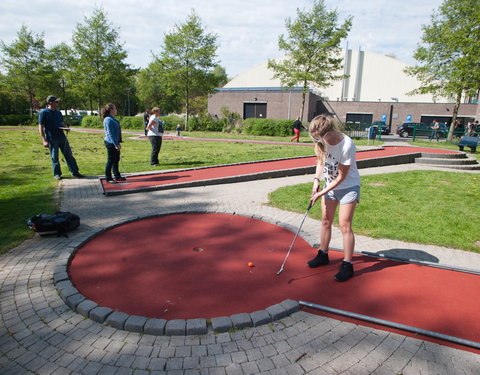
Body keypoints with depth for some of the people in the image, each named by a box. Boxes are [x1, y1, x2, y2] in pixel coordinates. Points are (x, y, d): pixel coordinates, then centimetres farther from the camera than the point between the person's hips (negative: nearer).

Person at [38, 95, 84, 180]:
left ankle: (75, 172, 12)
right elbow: (41, 127, -8)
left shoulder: (58, 112, 12)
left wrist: (65, 128, -3)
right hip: (51, 139, -5)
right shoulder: (43, 112, -6)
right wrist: (44, 140, -14)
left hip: (62, 137, 5)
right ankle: (57, 174, 17)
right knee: (54, 158, 5)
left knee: (69, 155, 5)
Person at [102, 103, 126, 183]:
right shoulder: (108, 120, -16)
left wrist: (118, 143, 18)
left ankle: (117, 176, 26)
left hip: (115, 143, 10)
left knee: (116, 160, 16)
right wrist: (116, 144, -22)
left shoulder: (113, 119, 14)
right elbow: (110, 133, -20)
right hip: (111, 143, -10)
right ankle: (108, 178, 7)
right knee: (111, 160, -2)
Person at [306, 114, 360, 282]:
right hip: (330, 185, 6)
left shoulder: (346, 145, -30)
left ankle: (347, 265, 5)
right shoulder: (323, 142, -12)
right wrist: (316, 180, -8)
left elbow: (341, 177, -22)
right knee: (325, 220, 12)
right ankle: (323, 255, 29)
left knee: (344, 225, -7)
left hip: (348, 186, -6)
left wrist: (321, 193, -19)